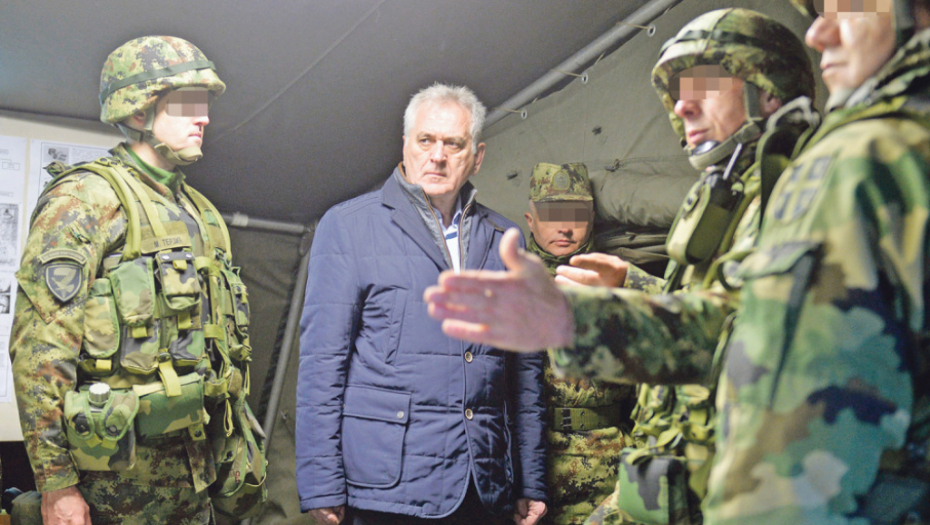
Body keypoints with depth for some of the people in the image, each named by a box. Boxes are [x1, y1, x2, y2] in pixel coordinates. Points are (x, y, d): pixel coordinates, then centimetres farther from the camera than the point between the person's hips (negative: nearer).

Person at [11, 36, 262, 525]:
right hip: (118, 475, -7)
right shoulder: (85, 198, -8)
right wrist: (56, 483, -18)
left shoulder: (200, 212, 16)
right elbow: (40, 349, -15)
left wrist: (231, 445, 19)